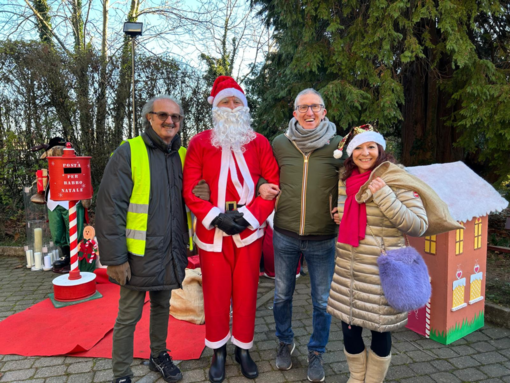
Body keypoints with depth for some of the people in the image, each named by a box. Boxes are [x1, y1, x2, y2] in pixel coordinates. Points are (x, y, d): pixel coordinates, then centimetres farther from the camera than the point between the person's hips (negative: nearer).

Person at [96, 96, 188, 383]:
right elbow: (109, 209, -13)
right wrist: (114, 257, -15)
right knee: (129, 317, 9)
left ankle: (159, 355, 42)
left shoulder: (182, 155, 6)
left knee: (162, 307, 21)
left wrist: (185, 244, 6)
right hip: (139, 255, -5)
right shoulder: (128, 153, -10)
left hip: (170, 253, 5)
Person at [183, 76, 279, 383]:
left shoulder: (259, 142, 3)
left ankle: (244, 349, 32)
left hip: (249, 231, 1)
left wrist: (250, 215, -12)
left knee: (246, 292, 11)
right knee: (216, 294, 10)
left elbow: (273, 185, 0)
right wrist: (215, 216, -14)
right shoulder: (199, 143, 0)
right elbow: (190, 189, -3)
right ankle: (219, 352, 31)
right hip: (212, 232, 0)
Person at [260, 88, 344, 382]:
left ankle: (317, 353, 36)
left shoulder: (339, 145, -5)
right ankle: (285, 342, 43)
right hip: (285, 236, 2)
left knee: (322, 301, 12)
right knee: (282, 295, 17)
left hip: (323, 239, -1)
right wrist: (262, 187, -4)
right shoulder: (280, 144, 0)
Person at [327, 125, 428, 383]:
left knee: (379, 330, 11)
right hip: (347, 268, 5)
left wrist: (384, 195, -24)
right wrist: (340, 217, 3)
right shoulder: (345, 180, 6)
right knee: (349, 329, 14)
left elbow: (419, 225, -16)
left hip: (382, 271, -4)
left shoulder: (396, 179, -11)